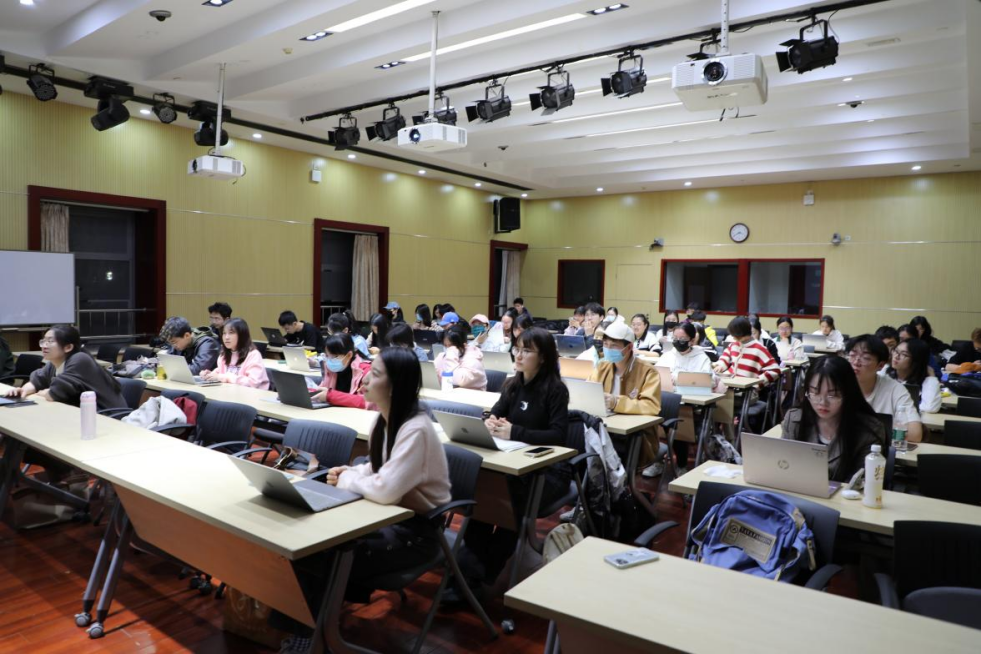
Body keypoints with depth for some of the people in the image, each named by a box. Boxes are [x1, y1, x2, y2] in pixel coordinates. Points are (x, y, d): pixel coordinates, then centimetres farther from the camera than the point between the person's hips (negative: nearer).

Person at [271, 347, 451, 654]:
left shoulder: (416, 430, -27)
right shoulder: (386, 420, 2)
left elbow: (385, 490, -35)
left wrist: (346, 480, -16)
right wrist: (350, 472, -6)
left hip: (415, 530, -8)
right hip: (389, 517, 8)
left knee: (322, 556, -13)